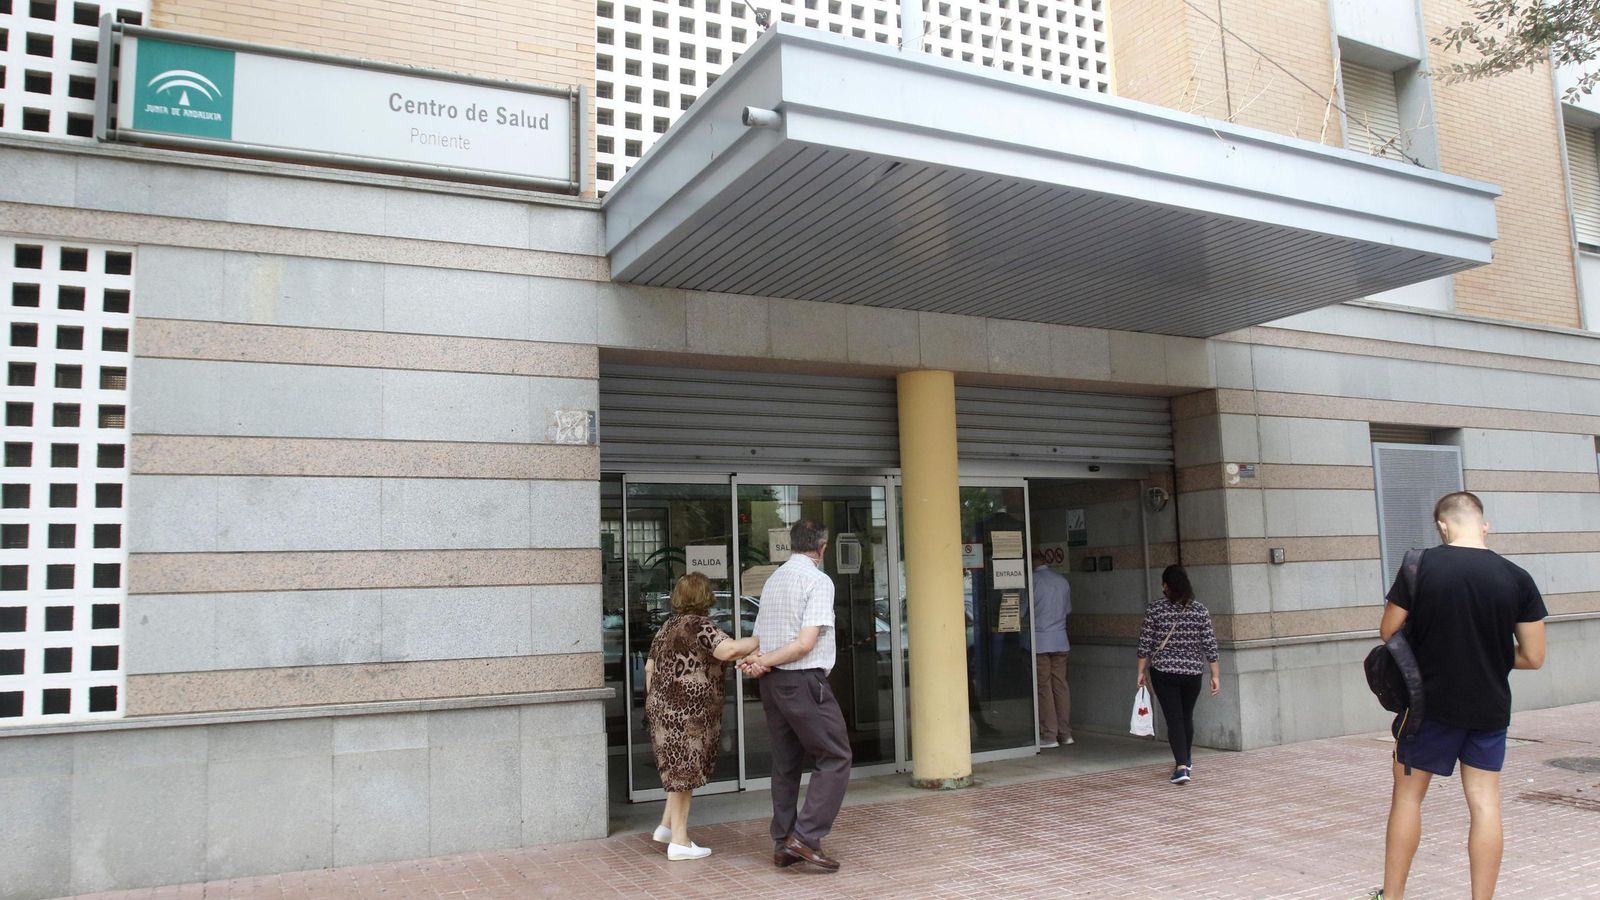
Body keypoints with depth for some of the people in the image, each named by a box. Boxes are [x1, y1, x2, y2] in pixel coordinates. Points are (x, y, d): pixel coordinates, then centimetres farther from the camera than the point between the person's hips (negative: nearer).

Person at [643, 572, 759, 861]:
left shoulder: (667, 626, 14)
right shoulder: (698, 625, -14)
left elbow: (650, 666, 21)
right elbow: (728, 649, -29)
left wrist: (653, 701, 26)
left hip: (664, 708, 9)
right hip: (686, 711, -9)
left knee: (682, 770, 20)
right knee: (684, 772, -1)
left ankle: (666, 826, 23)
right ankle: (679, 841, 6)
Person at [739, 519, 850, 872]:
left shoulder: (773, 580, 14)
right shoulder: (818, 581, -10)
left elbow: (760, 638, 13)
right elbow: (806, 643, -16)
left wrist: (757, 660, -6)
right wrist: (764, 662, -8)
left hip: (771, 682, 8)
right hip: (803, 682, -8)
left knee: (785, 763, 14)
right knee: (835, 757, 0)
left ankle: (783, 844, 19)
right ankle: (806, 837, -7)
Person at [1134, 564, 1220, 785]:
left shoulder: (1155, 609, -7)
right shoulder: (1199, 609, -1)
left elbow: (1145, 643, -5)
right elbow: (1209, 644, -2)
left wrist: (1141, 671, 4)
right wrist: (1215, 675, 4)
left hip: (1163, 673, -3)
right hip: (1192, 673, 3)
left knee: (1174, 719, 0)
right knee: (1187, 716, 20)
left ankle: (1181, 767, -12)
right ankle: (1187, 761, 36)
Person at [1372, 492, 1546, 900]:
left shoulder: (1421, 566, -11)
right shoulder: (1517, 578, -5)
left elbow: (1388, 632, -5)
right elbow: (1533, 657, -2)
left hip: (1431, 702, -2)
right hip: (1491, 708, 2)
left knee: (1407, 795, 10)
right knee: (1485, 803, 9)